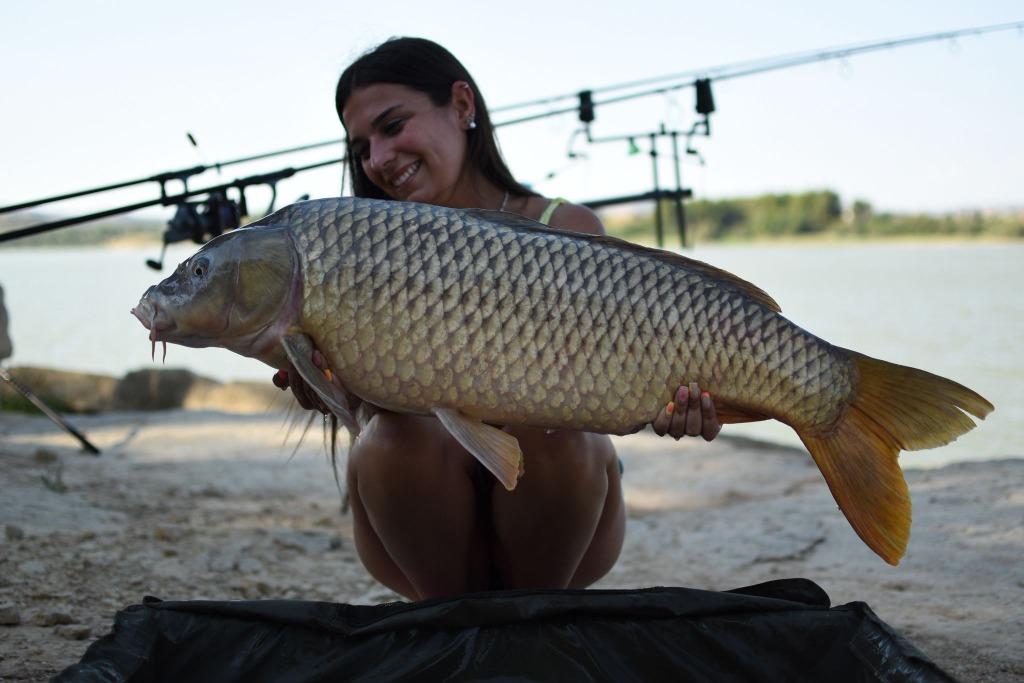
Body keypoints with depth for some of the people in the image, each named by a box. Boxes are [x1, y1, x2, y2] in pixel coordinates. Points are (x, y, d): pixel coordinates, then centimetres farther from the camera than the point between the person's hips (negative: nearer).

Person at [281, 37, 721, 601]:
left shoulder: (566, 230, -5)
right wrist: (306, 369, -42)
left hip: (556, 523, -1)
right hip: (428, 525, 1)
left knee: (549, 424, -30)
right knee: (393, 436, -28)